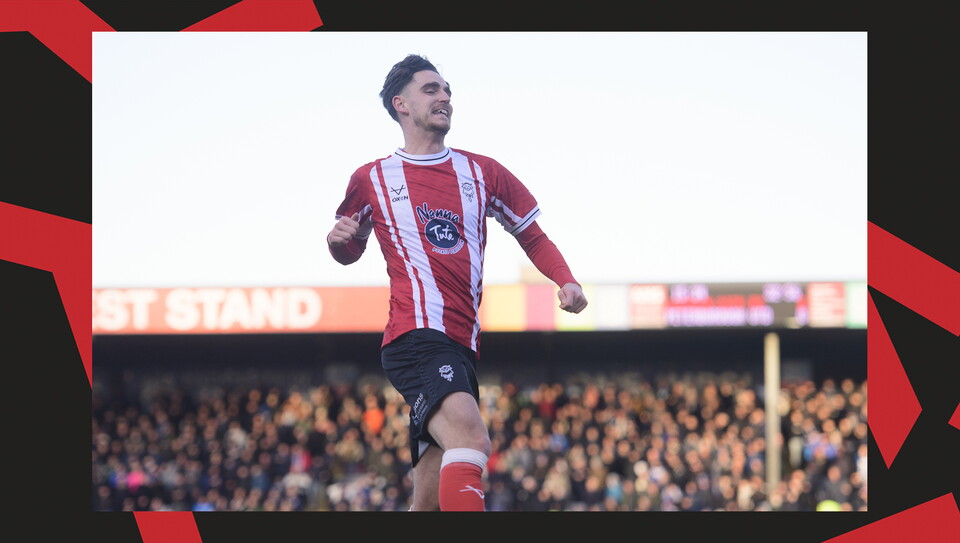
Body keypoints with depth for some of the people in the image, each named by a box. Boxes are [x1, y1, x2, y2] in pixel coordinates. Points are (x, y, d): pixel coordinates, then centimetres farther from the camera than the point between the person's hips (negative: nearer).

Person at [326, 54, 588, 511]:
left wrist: (566, 282, 6)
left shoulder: (483, 172, 18)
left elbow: (532, 235, 24)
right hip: (417, 336, -5)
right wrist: (339, 240, 1)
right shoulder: (371, 180, 12)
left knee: (430, 500, 2)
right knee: (471, 440, -31)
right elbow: (350, 252, 25)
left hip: (460, 351, 5)